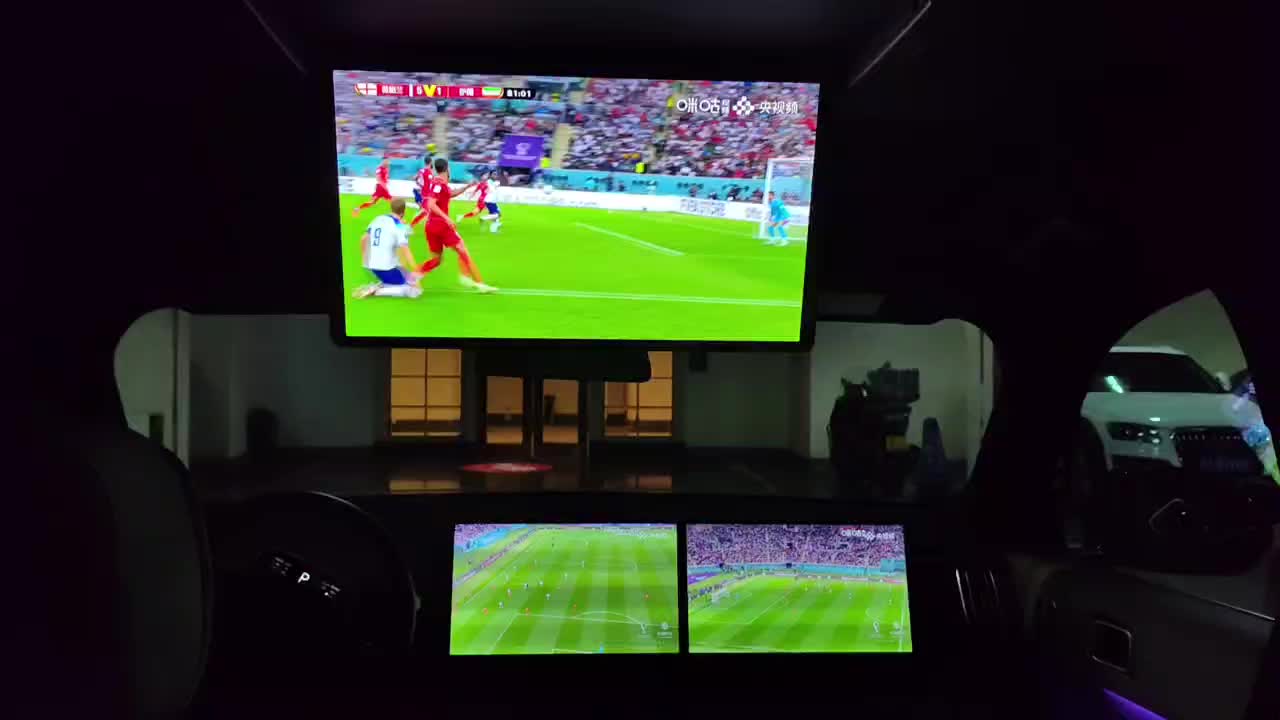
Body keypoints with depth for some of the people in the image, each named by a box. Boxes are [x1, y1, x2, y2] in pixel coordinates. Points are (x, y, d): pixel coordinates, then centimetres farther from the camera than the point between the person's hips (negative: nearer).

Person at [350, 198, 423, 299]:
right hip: (386, 268, -8)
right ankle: (376, 291, -14)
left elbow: (363, 238, 18)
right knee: (414, 290, -3)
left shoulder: (378, 219, 10)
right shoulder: (400, 227, -11)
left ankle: (376, 286, 4)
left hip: (372, 265, 8)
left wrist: (365, 261, 31)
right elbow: (405, 251, -20)